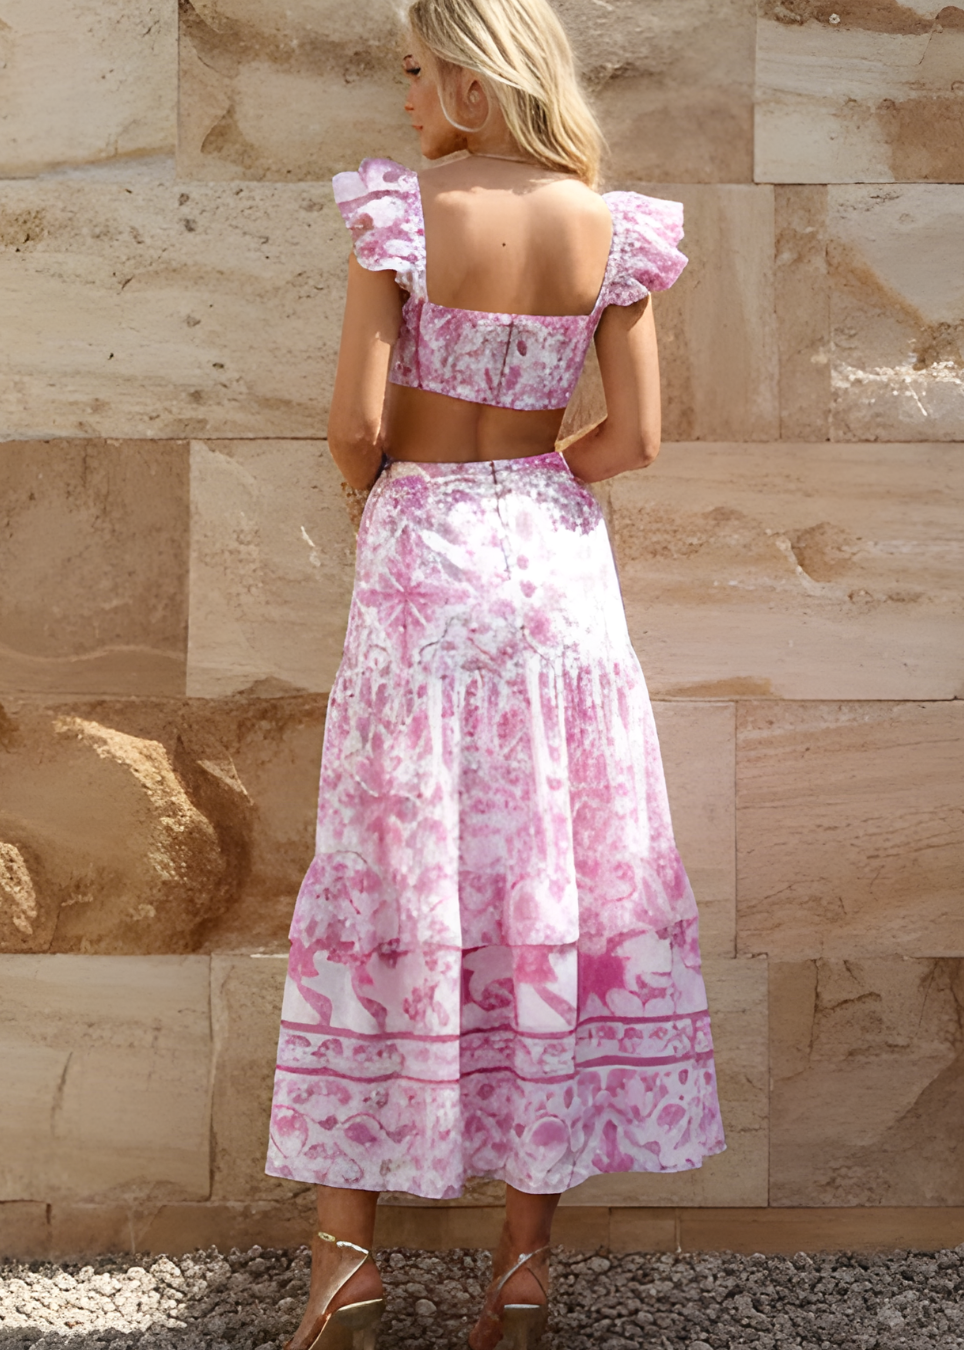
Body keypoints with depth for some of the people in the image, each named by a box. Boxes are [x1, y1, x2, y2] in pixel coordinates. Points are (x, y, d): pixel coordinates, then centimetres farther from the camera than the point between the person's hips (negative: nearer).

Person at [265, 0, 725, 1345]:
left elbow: (357, 420, -12)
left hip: (422, 551, -3)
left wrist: (370, 487, 10)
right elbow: (636, 440, 0)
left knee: (388, 880, 5)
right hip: (554, 557, 3)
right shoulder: (611, 228, 1)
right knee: (556, 886, 7)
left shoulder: (403, 209, -9)